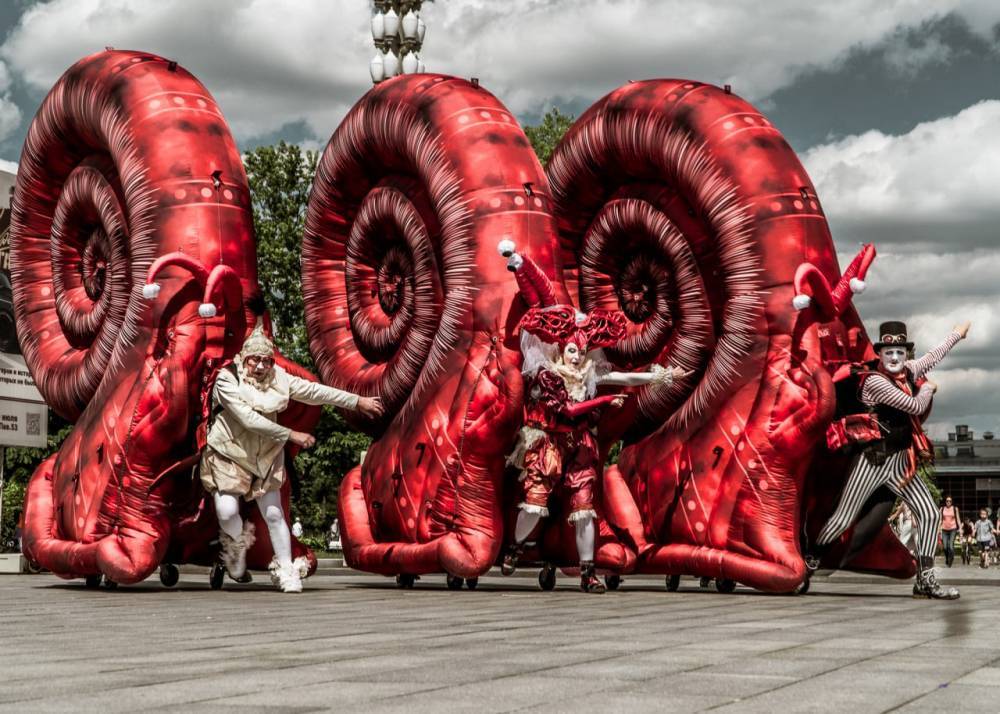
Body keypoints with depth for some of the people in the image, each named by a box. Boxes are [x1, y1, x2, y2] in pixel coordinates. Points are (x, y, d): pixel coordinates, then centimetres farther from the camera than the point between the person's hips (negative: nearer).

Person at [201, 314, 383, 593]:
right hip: (229, 456, -4)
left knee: (274, 515, 2)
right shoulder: (227, 380, -19)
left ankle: (286, 572, 12)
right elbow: (249, 420, -26)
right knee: (227, 512, -17)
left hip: (266, 457, 4)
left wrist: (358, 401, 4)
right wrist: (291, 435, -25)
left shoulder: (277, 379, -3)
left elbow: (314, 391, 3)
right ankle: (237, 546, 18)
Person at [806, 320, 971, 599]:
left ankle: (926, 581, 4)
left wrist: (958, 333, 40)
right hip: (872, 460, -7)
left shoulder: (908, 371, 6)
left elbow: (933, 357, 27)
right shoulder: (874, 380, -17)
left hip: (900, 462, 7)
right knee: (843, 520, -4)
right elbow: (916, 406, -17)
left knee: (930, 514, 0)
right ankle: (808, 563, 15)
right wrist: (928, 387, 5)